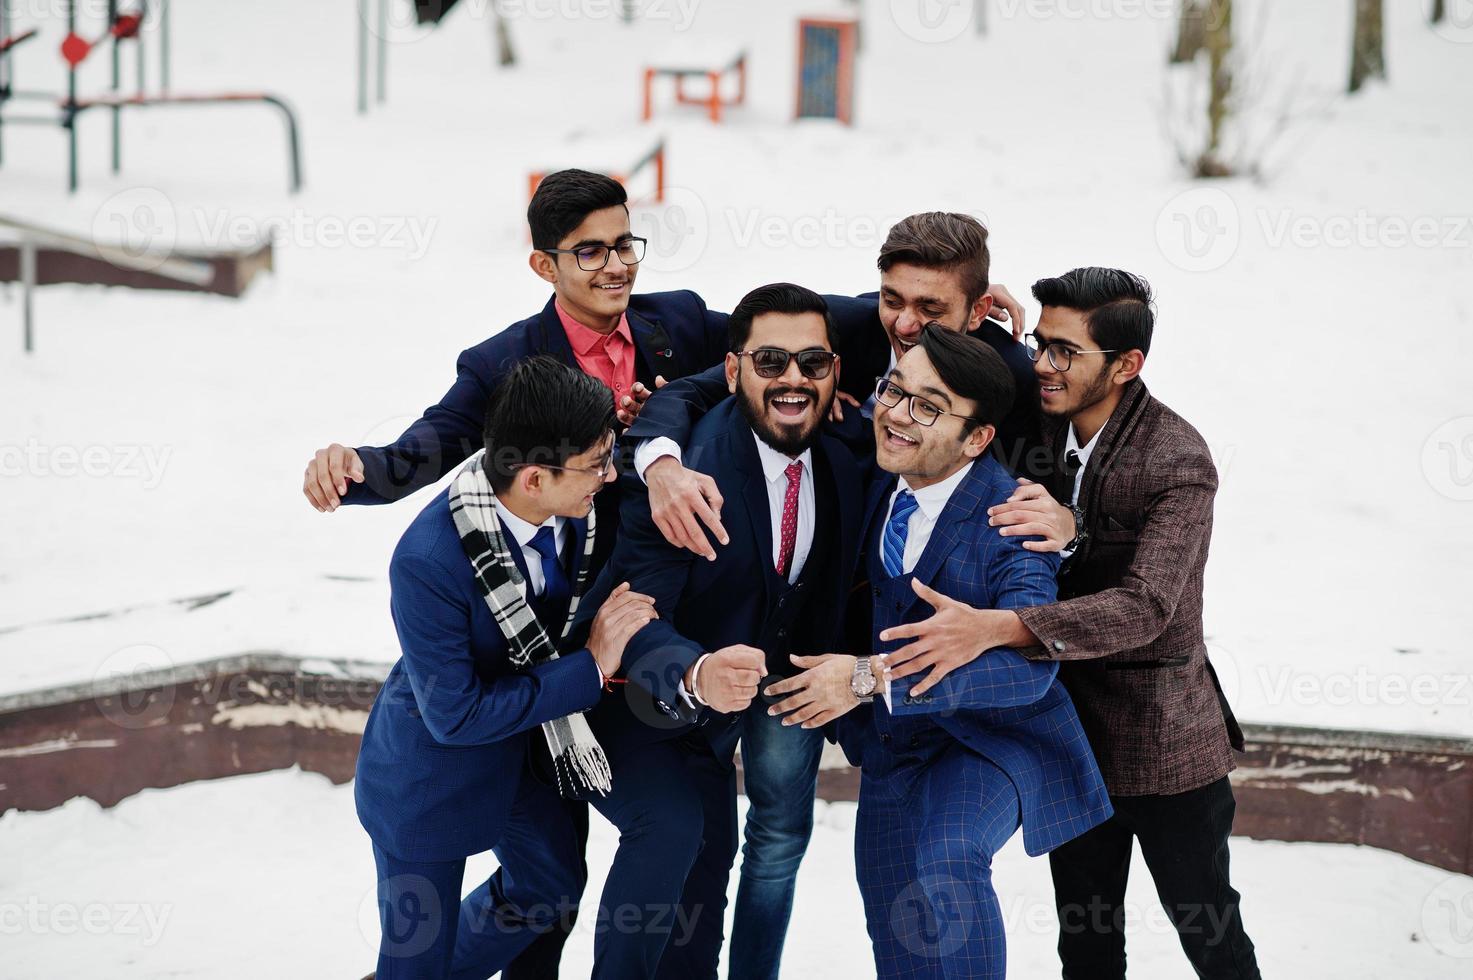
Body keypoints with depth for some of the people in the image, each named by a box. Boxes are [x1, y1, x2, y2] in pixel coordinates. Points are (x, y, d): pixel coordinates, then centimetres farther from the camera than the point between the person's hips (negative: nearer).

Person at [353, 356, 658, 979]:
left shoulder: (580, 507, -20)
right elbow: (455, 715, -30)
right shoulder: (427, 560, -38)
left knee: (551, 885, 27)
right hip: (433, 768, -7)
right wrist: (591, 668, -30)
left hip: (523, 746, 7)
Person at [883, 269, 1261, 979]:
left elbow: (1144, 605, -32)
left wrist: (995, 628, -43)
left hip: (1163, 739, -6)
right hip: (1070, 727, 6)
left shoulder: (1179, 463, -21)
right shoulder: (1039, 424, -2)